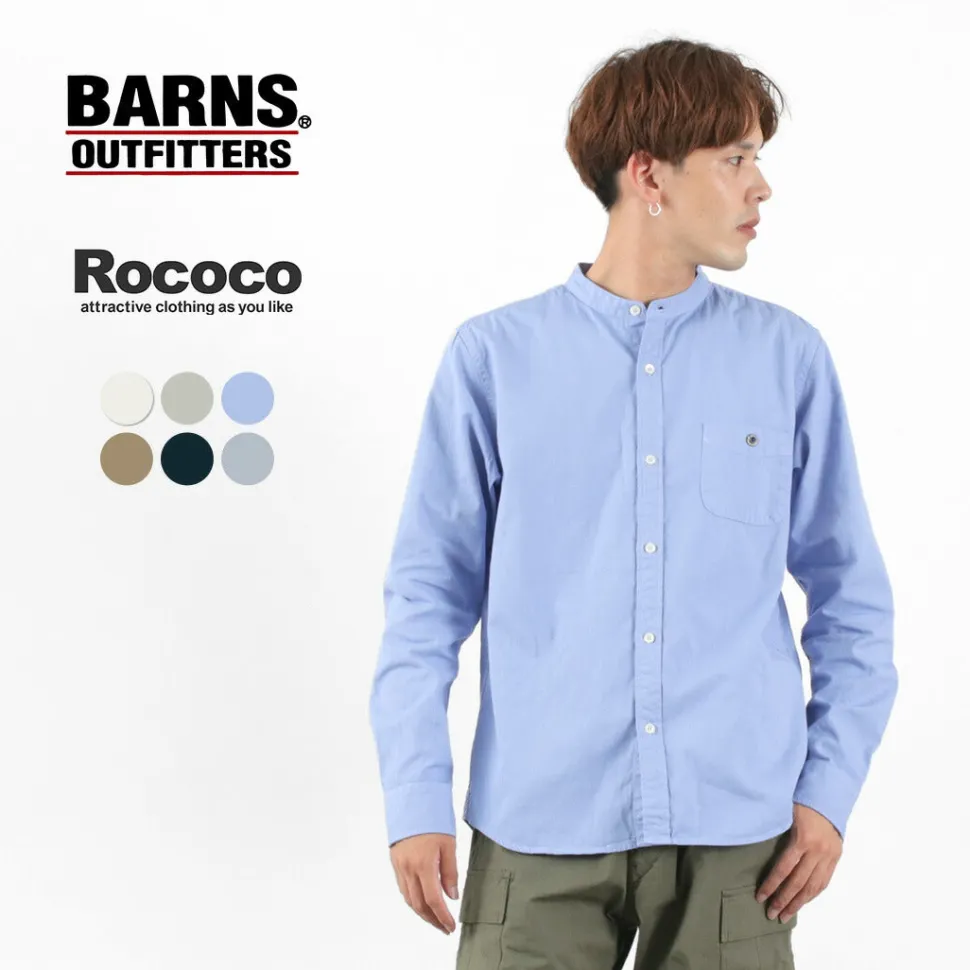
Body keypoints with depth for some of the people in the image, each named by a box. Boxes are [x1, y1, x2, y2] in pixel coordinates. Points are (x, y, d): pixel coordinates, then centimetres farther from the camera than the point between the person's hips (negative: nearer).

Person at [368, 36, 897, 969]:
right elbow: (429, 590, 1)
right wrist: (414, 800, -3)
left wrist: (830, 788, 1)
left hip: (734, 829, 1)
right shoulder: (494, 355, -1)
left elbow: (850, 593, 7)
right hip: (540, 829, -1)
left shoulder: (787, 356, 2)